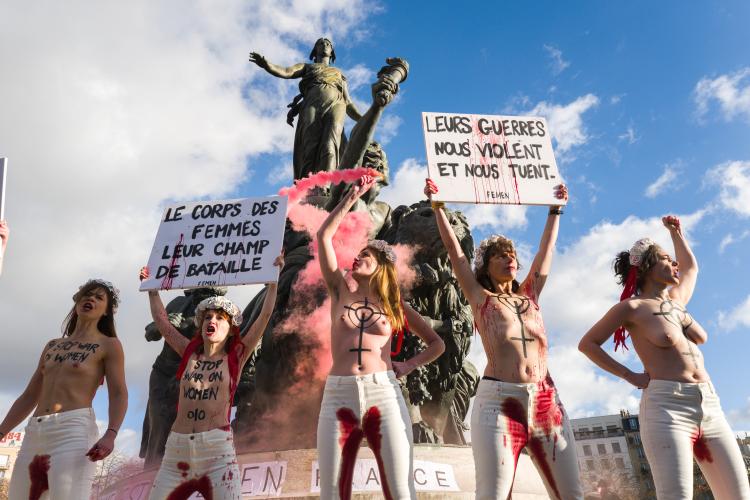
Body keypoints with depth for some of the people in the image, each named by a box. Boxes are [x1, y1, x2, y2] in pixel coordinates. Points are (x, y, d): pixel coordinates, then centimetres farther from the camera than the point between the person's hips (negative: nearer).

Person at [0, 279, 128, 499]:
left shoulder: (109, 345, 5)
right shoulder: (52, 346, 22)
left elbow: (118, 394, -5)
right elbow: (29, 397, 23)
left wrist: (110, 435, -22)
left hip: (74, 431, -6)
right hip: (34, 434, 6)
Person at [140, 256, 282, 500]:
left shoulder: (235, 358, 2)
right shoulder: (190, 353, 10)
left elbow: (265, 316, -4)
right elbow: (161, 320, 18)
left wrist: (273, 279, -5)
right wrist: (152, 288, 24)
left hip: (217, 449, -3)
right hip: (177, 449, 4)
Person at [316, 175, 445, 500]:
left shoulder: (395, 305, 14)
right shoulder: (341, 290, 14)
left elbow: (437, 344, 21)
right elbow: (324, 235, 7)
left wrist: (408, 366, 4)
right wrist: (353, 196, 9)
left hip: (383, 395, -1)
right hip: (338, 397, 1)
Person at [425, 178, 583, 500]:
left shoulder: (530, 295, 22)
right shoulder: (480, 298, 12)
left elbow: (546, 248, 29)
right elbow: (453, 248, 10)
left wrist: (555, 209, 36)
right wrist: (437, 206, 11)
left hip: (546, 401, 4)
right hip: (498, 401, -4)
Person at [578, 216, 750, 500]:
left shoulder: (677, 299, 21)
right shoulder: (631, 307, 1)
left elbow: (691, 267, 43)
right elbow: (587, 344, 2)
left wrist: (674, 231, 40)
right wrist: (629, 376, -1)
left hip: (710, 407, 7)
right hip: (667, 406, -7)